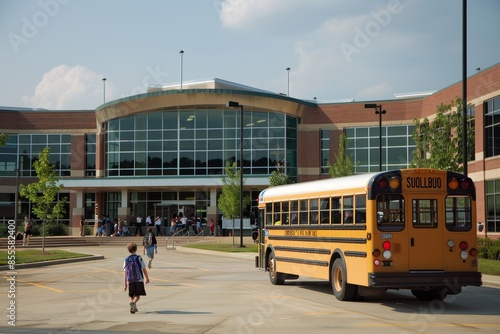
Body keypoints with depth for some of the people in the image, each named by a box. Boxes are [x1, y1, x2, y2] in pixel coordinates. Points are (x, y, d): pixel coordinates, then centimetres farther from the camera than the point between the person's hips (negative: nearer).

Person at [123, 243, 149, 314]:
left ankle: (134, 307, 17)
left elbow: (125, 272, 3)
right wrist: (147, 278, 11)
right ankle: (133, 303, -29)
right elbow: (144, 269, -2)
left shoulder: (126, 260, 5)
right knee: (138, 295, -3)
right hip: (139, 280, -3)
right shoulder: (138, 258, -4)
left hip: (130, 281, 3)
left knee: (132, 295, 18)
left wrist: (125, 284, 6)